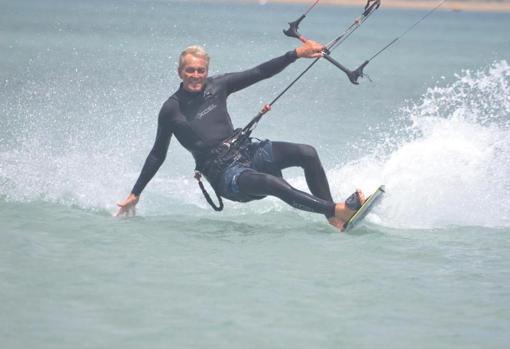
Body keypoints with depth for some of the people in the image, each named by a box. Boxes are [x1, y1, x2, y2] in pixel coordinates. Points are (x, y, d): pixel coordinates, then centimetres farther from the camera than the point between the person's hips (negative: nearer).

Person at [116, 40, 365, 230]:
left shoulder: (217, 86, 9)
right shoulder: (171, 110, 1)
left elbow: (259, 73, 6)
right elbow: (157, 155, 10)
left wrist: (297, 53, -3)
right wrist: (135, 194, 12)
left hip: (245, 151, 5)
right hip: (222, 172, -5)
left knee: (306, 153, -16)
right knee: (270, 183, -34)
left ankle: (333, 218, -13)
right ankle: (337, 209, -38)